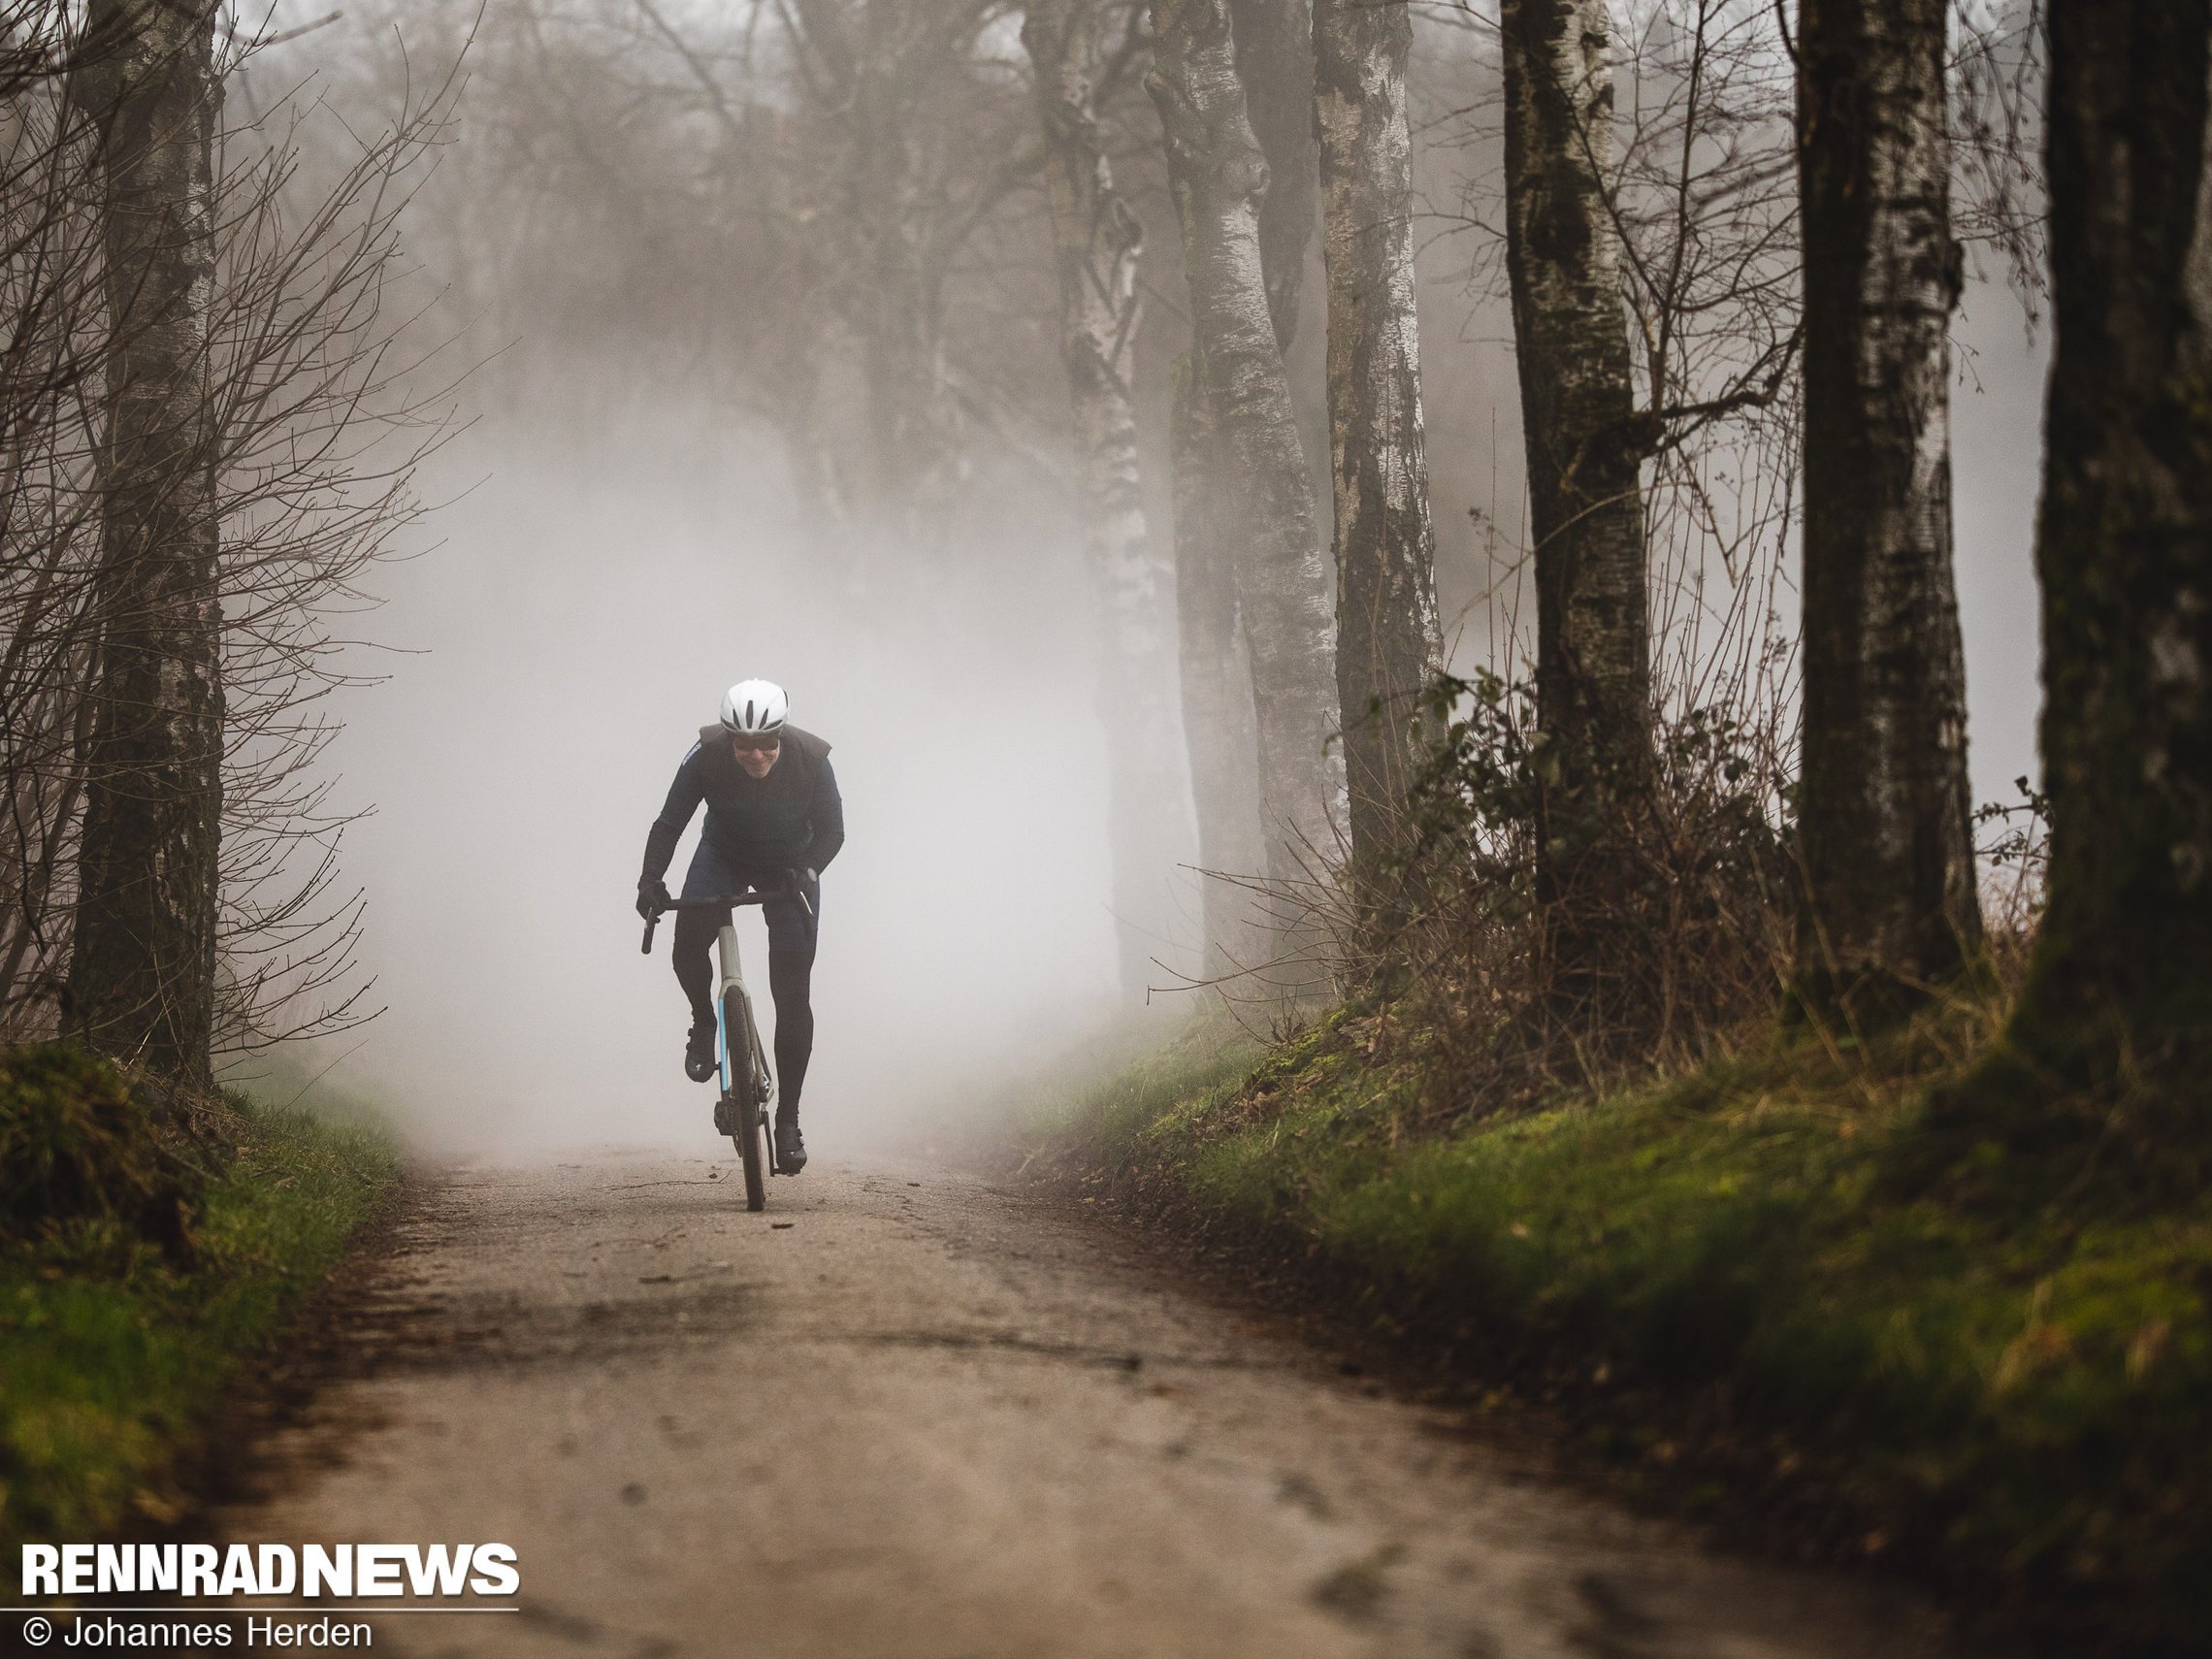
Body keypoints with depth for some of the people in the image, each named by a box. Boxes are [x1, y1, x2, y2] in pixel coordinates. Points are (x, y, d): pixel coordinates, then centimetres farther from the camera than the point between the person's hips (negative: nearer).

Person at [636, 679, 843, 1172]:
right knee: (688, 946, -27)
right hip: (723, 857, 1)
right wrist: (650, 880, -37)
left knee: (793, 995, -8)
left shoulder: (811, 760, -29)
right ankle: (704, 1022, 6)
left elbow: (831, 831, -19)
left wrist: (806, 872, -38)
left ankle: (788, 1118, 2)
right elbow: (669, 823, -21)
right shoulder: (706, 756, -28)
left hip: (789, 868, 0)